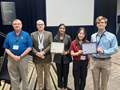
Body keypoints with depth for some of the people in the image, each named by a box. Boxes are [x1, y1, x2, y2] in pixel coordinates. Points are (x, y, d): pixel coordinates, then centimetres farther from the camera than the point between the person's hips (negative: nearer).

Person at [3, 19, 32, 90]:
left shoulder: (26, 35, -4)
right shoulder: (8, 35, 2)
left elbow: (29, 47, -6)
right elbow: (6, 48, 2)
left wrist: (20, 56, -13)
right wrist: (14, 56, -12)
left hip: (23, 58, -2)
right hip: (12, 59, 2)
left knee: (24, 77, 12)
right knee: (13, 78, 12)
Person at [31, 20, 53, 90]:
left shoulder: (49, 34, 3)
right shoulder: (33, 34, 6)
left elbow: (51, 44, -6)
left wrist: (43, 52, -17)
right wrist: (37, 53, -16)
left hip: (46, 57, -1)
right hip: (37, 57, 1)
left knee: (47, 74, 10)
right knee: (39, 74, 11)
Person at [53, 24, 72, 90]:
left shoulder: (68, 37, 0)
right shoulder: (55, 38, 2)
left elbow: (70, 47, 2)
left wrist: (67, 52, -14)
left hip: (66, 58, 0)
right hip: (58, 58, 1)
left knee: (65, 73, 5)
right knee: (59, 73, 5)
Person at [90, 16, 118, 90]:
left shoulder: (112, 36, -6)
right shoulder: (93, 36, 5)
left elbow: (115, 49, -10)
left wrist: (104, 51, -21)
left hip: (106, 62, -2)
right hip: (95, 61, 3)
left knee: (104, 83, 12)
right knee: (95, 82, 14)